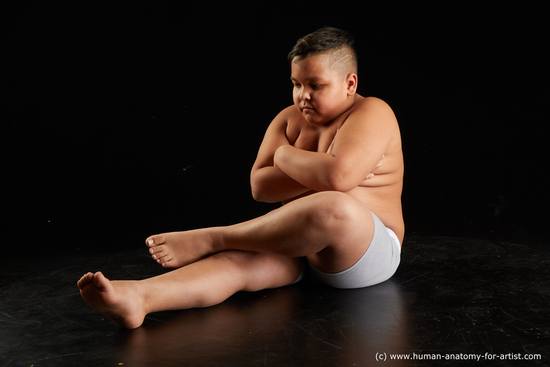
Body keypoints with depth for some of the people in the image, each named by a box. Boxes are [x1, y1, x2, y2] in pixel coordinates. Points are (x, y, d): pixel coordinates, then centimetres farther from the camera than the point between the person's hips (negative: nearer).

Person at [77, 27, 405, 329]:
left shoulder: (371, 114, -9)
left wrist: (285, 155, -10)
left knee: (334, 208, -40)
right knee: (236, 257, -26)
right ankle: (136, 296, -49)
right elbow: (259, 186, -1)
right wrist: (317, 175, -16)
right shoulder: (289, 119, 12)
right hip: (301, 245, 5)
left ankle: (203, 240, -27)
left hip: (366, 251, -5)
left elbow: (337, 178, -29)